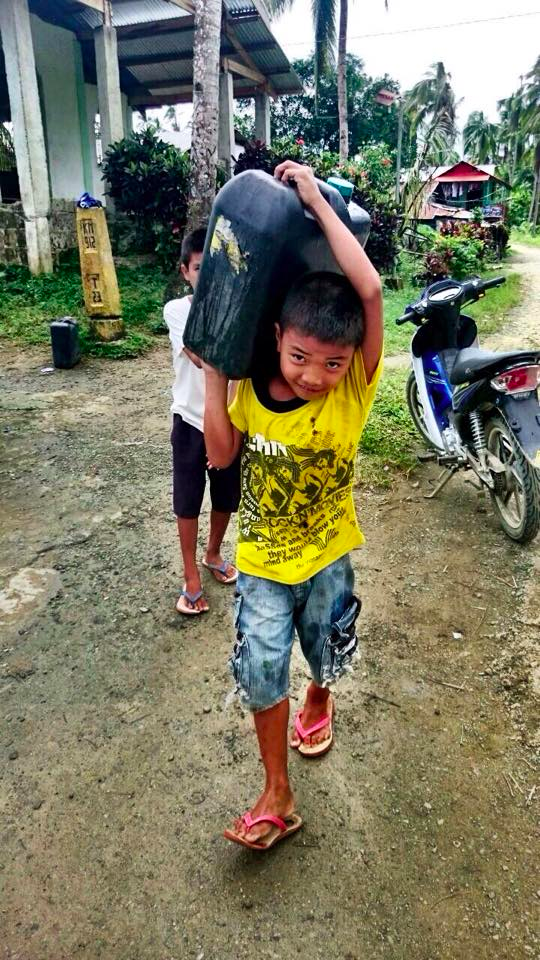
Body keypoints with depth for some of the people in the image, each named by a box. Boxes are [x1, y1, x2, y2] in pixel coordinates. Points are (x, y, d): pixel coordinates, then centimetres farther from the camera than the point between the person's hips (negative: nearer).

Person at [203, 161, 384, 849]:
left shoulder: (353, 390, -22)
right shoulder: (251, 387, -12)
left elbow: (371, 291, -35)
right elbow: (221, 455, -6)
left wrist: (317, 202, -28)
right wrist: (213, 372, -13)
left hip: (328, 556, -1)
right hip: (263, 560, 1)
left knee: (325, 654, 22)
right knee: (261, 669, 2)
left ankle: (318, 702, 61)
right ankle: (278, 796, 26)